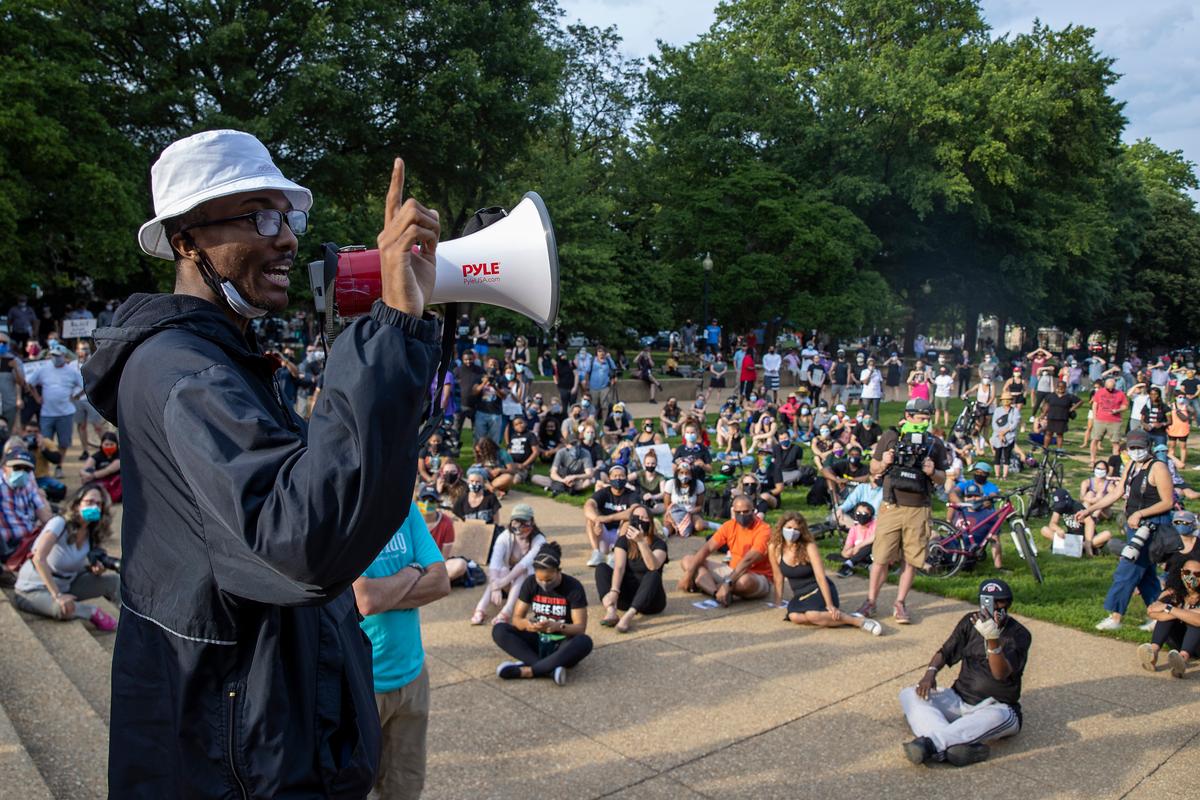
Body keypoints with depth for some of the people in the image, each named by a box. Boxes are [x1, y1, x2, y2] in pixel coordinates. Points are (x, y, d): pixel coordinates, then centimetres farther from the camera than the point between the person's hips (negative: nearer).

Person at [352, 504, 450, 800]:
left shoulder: (406, 508, 0)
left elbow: (441, 582, -6)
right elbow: (366, 600, -26)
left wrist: (385, 594, -18)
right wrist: (412, 573, -10)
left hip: (411, 672, 5)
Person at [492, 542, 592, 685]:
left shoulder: (573, 587, -15)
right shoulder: (530, 583, -6)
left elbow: (580, 628, -16)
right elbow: (516, 618, -4)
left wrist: (558, 627, -36)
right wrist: (525, 624, -28)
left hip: (563, 643, -3)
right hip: (539, 640, 3)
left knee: (584, 642, -37)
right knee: (499, 630, -20)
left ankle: (526, 670, -34)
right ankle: (551, 669, -32)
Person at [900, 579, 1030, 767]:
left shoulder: (1019, 634, -7)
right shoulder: (971, 622, 7)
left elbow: (1001, 673, -23)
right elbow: (945, 653, 12)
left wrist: (993, 640, -41)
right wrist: (931, 672, -10)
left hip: (996, 707, -5)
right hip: (959, 700, 5)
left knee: (999, 717, -41)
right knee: (908, 694, -18)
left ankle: (931, 743, -48)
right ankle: (954, 745, -43)